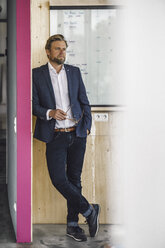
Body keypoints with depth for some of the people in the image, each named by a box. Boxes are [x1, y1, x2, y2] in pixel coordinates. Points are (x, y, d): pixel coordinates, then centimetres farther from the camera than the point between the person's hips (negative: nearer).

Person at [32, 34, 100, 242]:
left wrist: (87, 126, 5)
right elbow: (34, 105, 0)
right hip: (55, 136, -2)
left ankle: (72, 225, 17)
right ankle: (89, 211, 7)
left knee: (75, 180, 7)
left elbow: (84, 102, 13)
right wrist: (50, 113, -18)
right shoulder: (37, 74, 1)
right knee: (58, 179, -12)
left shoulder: (74, 72, 10)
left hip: (77, 134, 3)